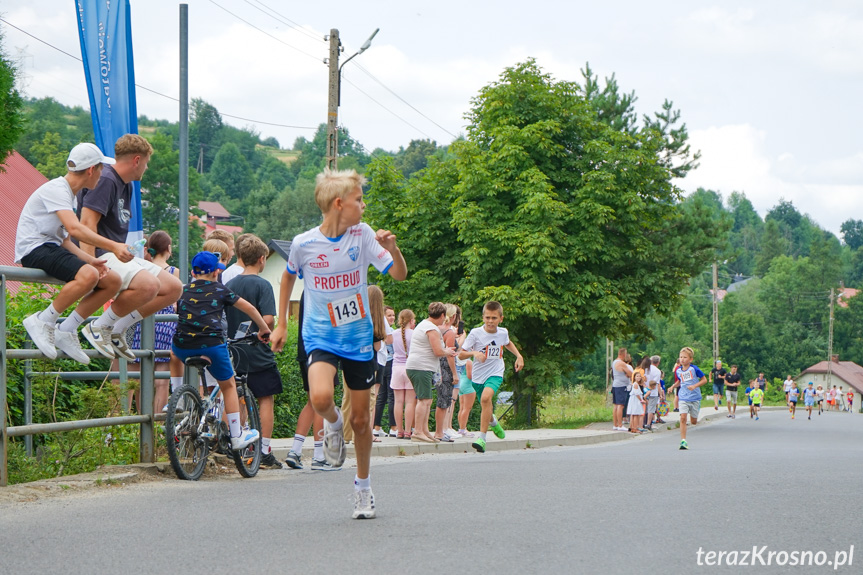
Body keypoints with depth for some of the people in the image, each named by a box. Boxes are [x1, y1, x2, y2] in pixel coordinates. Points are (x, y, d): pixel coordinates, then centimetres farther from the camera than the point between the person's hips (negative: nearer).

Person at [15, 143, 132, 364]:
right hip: (34, 249, -10)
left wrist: (90, 259, 0)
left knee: (113, 281, -1)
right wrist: (112, 246, -31)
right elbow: (74, 228, -27)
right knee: (88, 275, -34)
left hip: (52, 249, 10)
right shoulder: (56, 189, -11)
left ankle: (66, 331, 1)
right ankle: (44, 321, -18)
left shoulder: (68, 194, 20)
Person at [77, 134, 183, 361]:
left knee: (174, 288, 2)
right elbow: (87, 222, -22)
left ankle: (117, 330, 3)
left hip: (119, 255, 11)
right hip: (101, 256, -11)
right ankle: (98, 328, -16)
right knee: (149, 285, -33)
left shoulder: (125, 185, 20)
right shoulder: (105, 180, -13)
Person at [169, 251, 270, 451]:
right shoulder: (220, 290, 12)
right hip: (212, 346, -2)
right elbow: (249, 308, 17)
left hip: (183, 346, 3)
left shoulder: (183, 290, 17)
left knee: (175, 353, 40)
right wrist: (264, 329, 30)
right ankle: (237, 437, 17)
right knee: (228, 386, 17)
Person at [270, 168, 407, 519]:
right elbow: (289, 276, 12)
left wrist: (392, 249, -27)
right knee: (321, 398, -30)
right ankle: (333, 425, 7)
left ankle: (363, 487, 28)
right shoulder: (304, 243, -9)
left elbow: (400, 275, -6)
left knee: (361, 419, 8)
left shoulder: (362, 234, -6)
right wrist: (281, 324, 14)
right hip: (320, 337, -2)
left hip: (358, 337, 2)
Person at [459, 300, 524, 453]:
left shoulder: (503, 332, 0)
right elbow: (461, 355, -9)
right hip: (478, 376, 1)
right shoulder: (475, 333, -10)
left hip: (495, 374, -1)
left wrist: (519, 356, 14)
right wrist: (474, 353, -28)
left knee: (486, 397, -29)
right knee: (486, 406, 15)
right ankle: (493, 422, 54)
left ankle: (482, 437, -28)